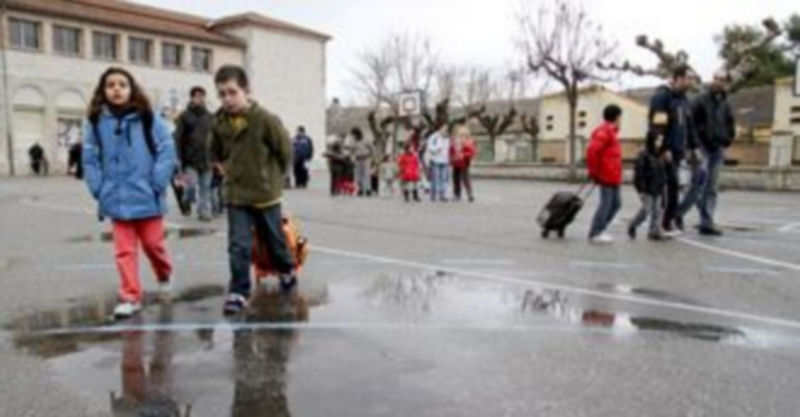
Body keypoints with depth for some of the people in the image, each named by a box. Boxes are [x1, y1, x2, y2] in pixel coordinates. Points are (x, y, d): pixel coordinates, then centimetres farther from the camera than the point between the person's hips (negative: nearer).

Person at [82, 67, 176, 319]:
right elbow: (90, 158, 4)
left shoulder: (148, 118, -5)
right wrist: (98, 189, -4)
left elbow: (167, 150, -6)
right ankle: (130, 297, 13)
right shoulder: (96, 121, 2)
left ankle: (165, 274, 39)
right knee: (125, 250, 5)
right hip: (117, 200, 2)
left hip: (146, 197, -2)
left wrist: (157, 184, -11)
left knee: (153, 243, 10)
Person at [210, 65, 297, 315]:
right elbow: (216, 152, 17)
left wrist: (275, 176, 0)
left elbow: (285, 150, -8)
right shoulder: (219, 123, -3)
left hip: (266, 193, -2)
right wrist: (223, 167, 9)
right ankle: (239, 291, 7)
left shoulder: (266, 119, -17)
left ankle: (287, 269, 42)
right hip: (236, 195, 3)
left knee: (274, 238, 16)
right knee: (238, 245, -2)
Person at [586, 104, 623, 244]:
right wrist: (594, 172, -19)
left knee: (616, 203, 13)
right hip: (607, 176, -10)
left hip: (613, 177, 10)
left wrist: (594, 171, 14)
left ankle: (599, 229, 18)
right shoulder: (604, 132, -14)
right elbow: (591, 151, -25)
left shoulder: (610, 131, 18)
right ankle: (595, 234, 1)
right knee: (606, 204, -6)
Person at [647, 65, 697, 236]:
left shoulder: (683, 99, 18)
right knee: (672, 185, -9)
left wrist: (692, 147, 16)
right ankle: (667, 223, -2)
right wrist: (663, 149, -21)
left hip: (677, 151, 8)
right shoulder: (662, 96, -10)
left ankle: (671, 222, 15)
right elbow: (657, 125, -17)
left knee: (671, 186, 9)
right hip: (665, 151, -8)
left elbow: (689, 125, 22)